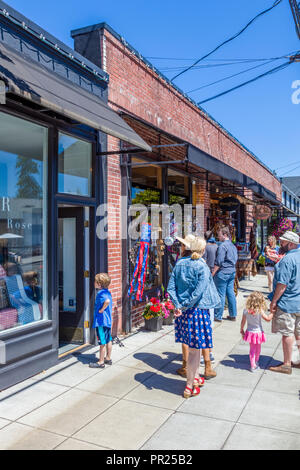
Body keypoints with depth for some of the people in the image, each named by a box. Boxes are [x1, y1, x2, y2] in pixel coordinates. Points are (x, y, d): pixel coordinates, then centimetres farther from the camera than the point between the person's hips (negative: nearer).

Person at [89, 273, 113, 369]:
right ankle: (108, 358, 29)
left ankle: (101, 362, 9)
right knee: (108, 340, 17)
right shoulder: (107, 292, 10)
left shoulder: (101, 293, -18)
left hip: (101, 321, -9)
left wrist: (102, 309, -24)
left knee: (102, 342, -1)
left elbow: (107, 301, -36)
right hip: (108, 320, 9)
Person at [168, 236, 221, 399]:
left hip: (183, 311, 6)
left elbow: (171, 287, 0)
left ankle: (196, 377, 37)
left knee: (193, 347, 21)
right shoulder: (202, 267, -13)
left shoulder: (179, 263, 3)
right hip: (197, 311, -6)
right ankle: (189, 387, 16)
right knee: (194, 349, 6)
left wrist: (178, 305, -3)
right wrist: (184, 306, -12)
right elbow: (198, 292, -20)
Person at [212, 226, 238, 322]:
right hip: (232, 271, 9)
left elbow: (218, 262, -18)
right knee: (231, 293, 13)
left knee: (221, 295, -2)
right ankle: (233, 315, 19)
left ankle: (218, 316, 4)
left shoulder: (223, 245, -14)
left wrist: (213, 274, -14)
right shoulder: (233, 245, 13)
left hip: (223, 272, -8)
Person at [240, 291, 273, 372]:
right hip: (258, 332, -2)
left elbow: (243, 322, -1)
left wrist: (242, 330, 13)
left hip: (250, 332, 2)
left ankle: (253, 365, 17)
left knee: (252, 349, 16)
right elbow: (268, 319, -13)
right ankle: (256, 362, 41)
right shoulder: (260, 311, -22)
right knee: (258, 349, 22)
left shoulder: (246, 310, -12)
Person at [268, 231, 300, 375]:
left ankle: (286, 365, 10)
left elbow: (282, 284, -21)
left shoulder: (287, 260, -19)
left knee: (287, 334, 0)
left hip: (287, 303, -9)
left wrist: (274, 301, -14)